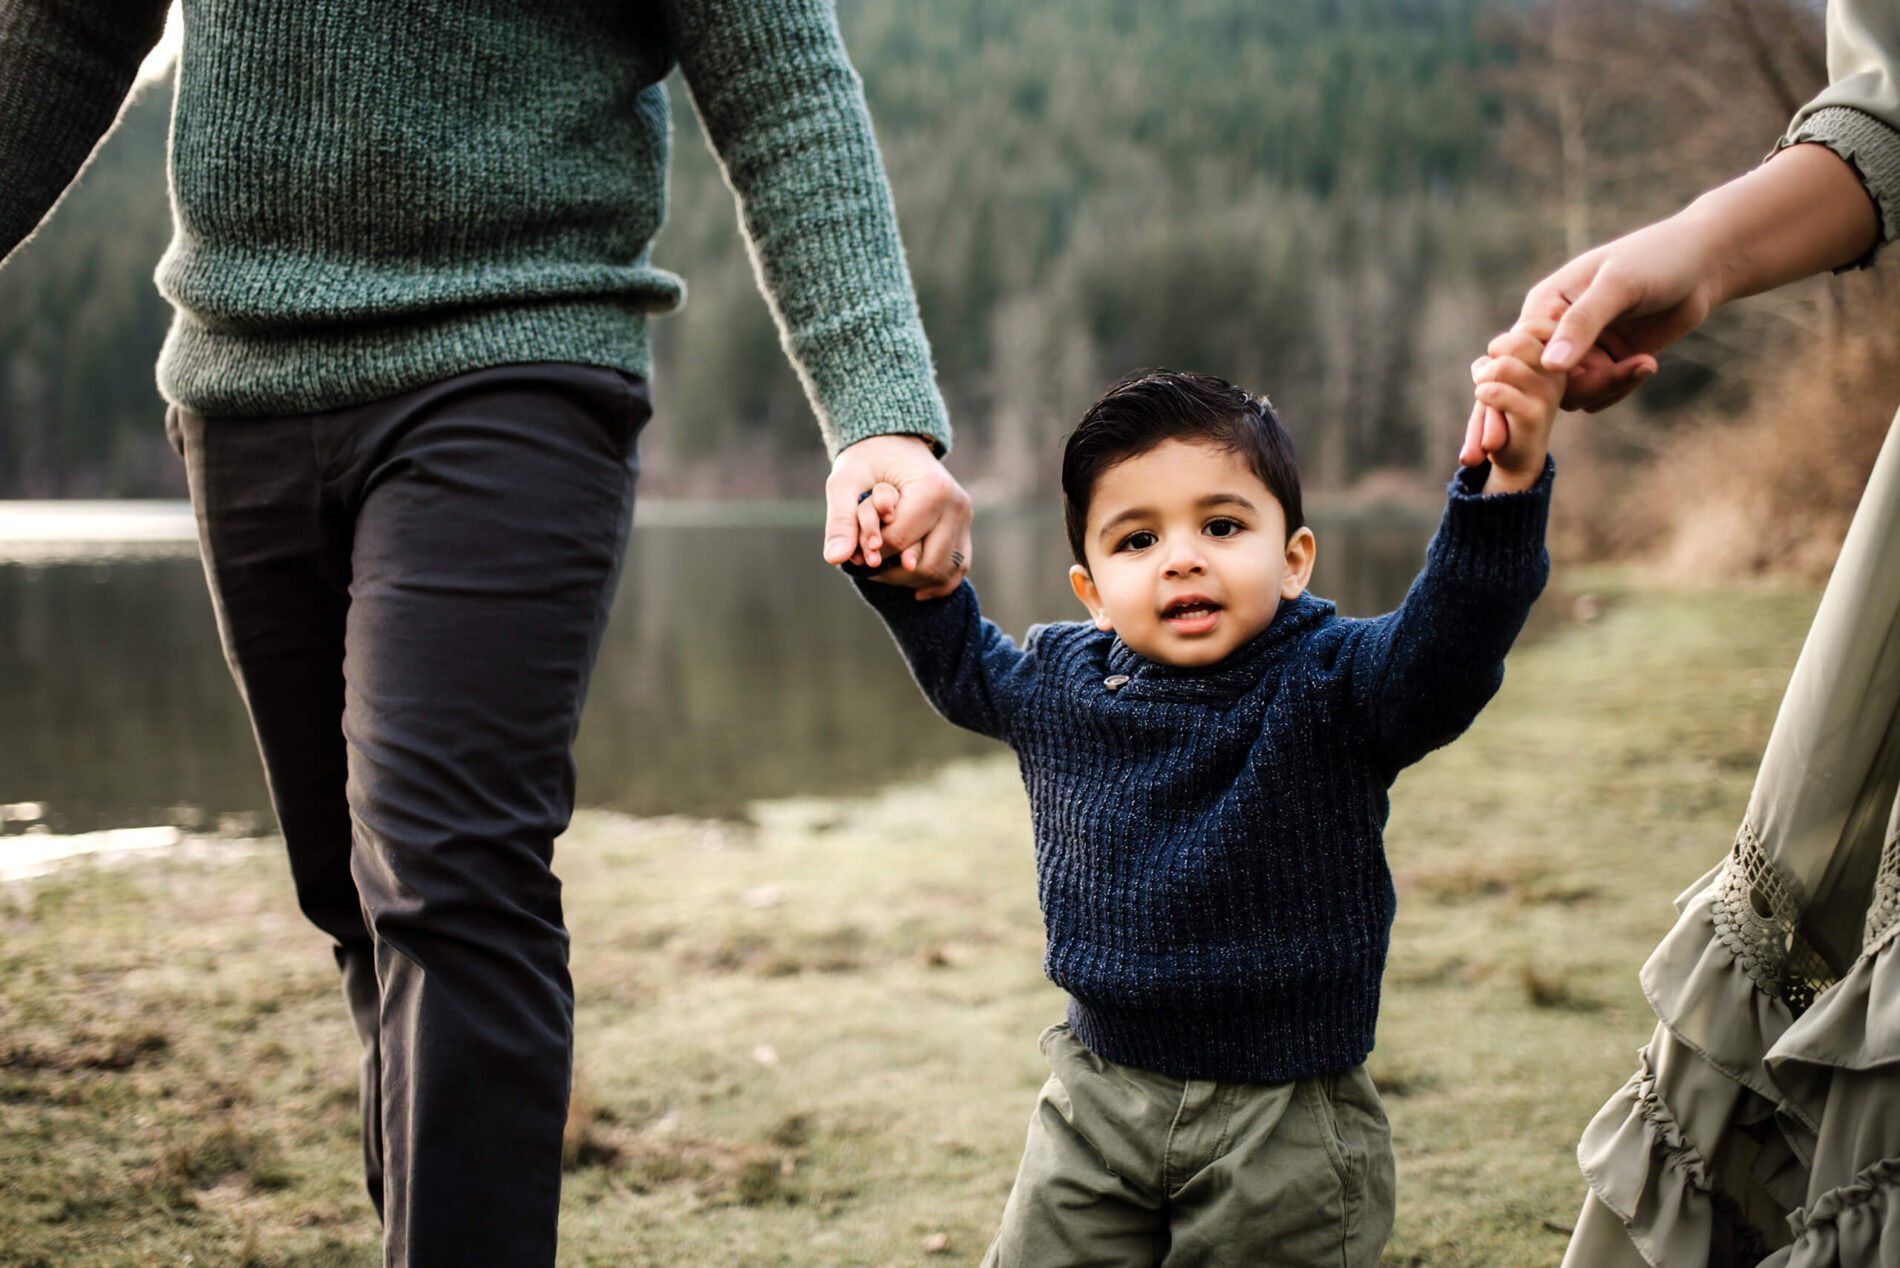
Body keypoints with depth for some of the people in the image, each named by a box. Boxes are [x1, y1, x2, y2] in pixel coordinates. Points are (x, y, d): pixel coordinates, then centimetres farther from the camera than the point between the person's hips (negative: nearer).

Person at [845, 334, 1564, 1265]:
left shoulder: (1330, 687, -14)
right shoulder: (1056, 681, 1)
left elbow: (1446, 647, -34)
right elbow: (959, 663, 22)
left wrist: (1508, 483, -48)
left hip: (1283, 1125, -4)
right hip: (1096, 1100, 4)